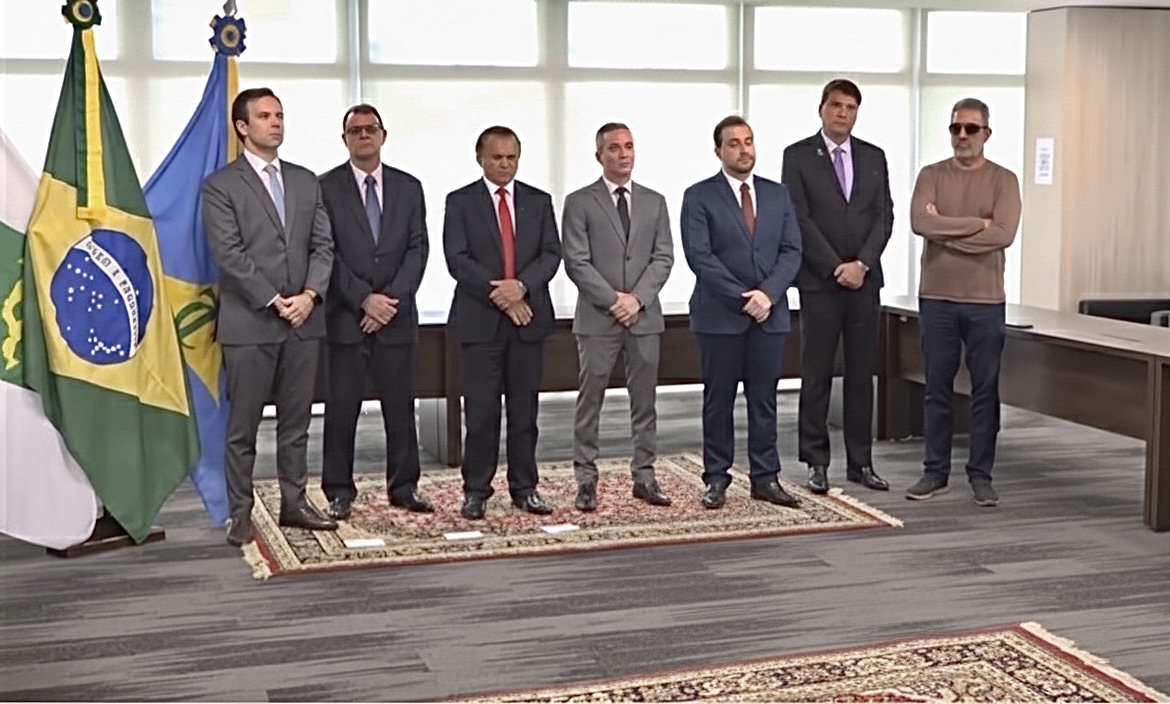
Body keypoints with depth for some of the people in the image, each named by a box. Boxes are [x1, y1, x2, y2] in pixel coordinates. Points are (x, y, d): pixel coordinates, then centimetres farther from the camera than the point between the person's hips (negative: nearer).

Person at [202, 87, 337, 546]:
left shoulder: (306, 181, 14)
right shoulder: (220, 185, -1)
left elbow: (323, 245, 8)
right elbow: (229, 255, -10)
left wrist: (309, 294, -8)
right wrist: (275, 302, -14)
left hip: (304, 319, 5)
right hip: (249, 323, -4)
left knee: (296, 421, 10)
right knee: (243, 425, 2)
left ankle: (294, 503, 19)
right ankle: (241, 513, 10)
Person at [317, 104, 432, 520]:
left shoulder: (409, 188, 9)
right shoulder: (326, 188, 0)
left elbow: (417, 249, 3)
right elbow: (327, 252, -5)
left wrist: (392, 299, -10)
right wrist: (364, 299, -13)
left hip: (397, 315, 3)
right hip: (347, 316, -2)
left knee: (400, 406, 7)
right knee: (341, 408, 2)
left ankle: (404, 487, 16)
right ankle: (339, 492, 10)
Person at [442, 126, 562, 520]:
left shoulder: (539, 202, 11)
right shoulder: (460, 202, 3)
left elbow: (551, 254, 2)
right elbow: (457, 259, -6)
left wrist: (521, 286, -15)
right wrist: (498, 295, -15)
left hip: (529, 317, 2)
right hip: (479, 320, -2)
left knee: (525, 410, 7)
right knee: (481, 411, -1)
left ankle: (525, 488, 14)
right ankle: (476, 490, 7)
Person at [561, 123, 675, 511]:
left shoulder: (654, 202, 12)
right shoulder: (579, 202, 1)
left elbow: (663, 257, 5)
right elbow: (576, 262, -6)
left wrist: (637, 297, -9)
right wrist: (613, 299, -13)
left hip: (645, 316, 3)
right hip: (597, 317, -3)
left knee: (644, 400, 7)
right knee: (590, 401, 1)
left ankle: (644, 475, 14)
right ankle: (586, 479, 7)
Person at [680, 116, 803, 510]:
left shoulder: (777, 195, 11)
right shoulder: (699, 197, -2)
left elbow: (791, 251, 4)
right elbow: (699, 257, -11)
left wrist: (768, 293, -12)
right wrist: (743, 297, -15)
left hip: (770, 314, 3)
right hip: (719, 315, -3)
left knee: (764, 399, 7)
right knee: (718, 401, 4)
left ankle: (765, 478, 13)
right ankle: (716, 479, 12)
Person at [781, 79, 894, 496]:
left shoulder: (874, 157, 11)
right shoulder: (798, 156, 0)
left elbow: (884, 216, 5)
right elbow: (800, 219, -7)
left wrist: (861, 264, -9)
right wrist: (836, 268, -12)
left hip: (865, 279, 4)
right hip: (819, 281, -3)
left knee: (862, 373, 6)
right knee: (817, 375, 1)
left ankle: (860, 462, 13)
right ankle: (816, 463, 7)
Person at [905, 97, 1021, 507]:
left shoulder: (1003, 180, 2)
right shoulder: (931, 176, 5)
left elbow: (1003, 234, -14)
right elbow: (920, 223, -13)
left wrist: (945, 228, -10)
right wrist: (976, 223, -14)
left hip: (985, 301, -1)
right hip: (937, 299, 1)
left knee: (985, 390, 4)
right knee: (937, 389, 7)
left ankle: (981, 475, 14)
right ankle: (935, 472, 16)